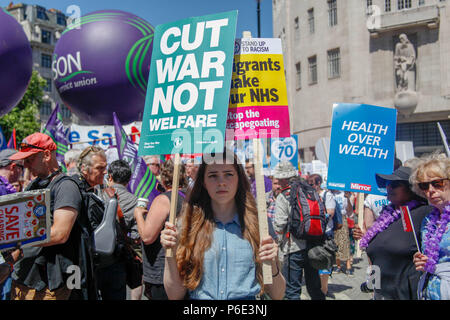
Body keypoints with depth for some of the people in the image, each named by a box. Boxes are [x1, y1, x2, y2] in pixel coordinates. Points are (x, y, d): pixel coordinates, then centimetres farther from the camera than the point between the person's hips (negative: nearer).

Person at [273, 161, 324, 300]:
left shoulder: (283, 197, -9)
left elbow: (279, 225, -14)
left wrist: (281, 242, 5)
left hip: (294, 248, -6)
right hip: (314, 246, 6)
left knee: (292, 291, 4)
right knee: (315, 288, 19)